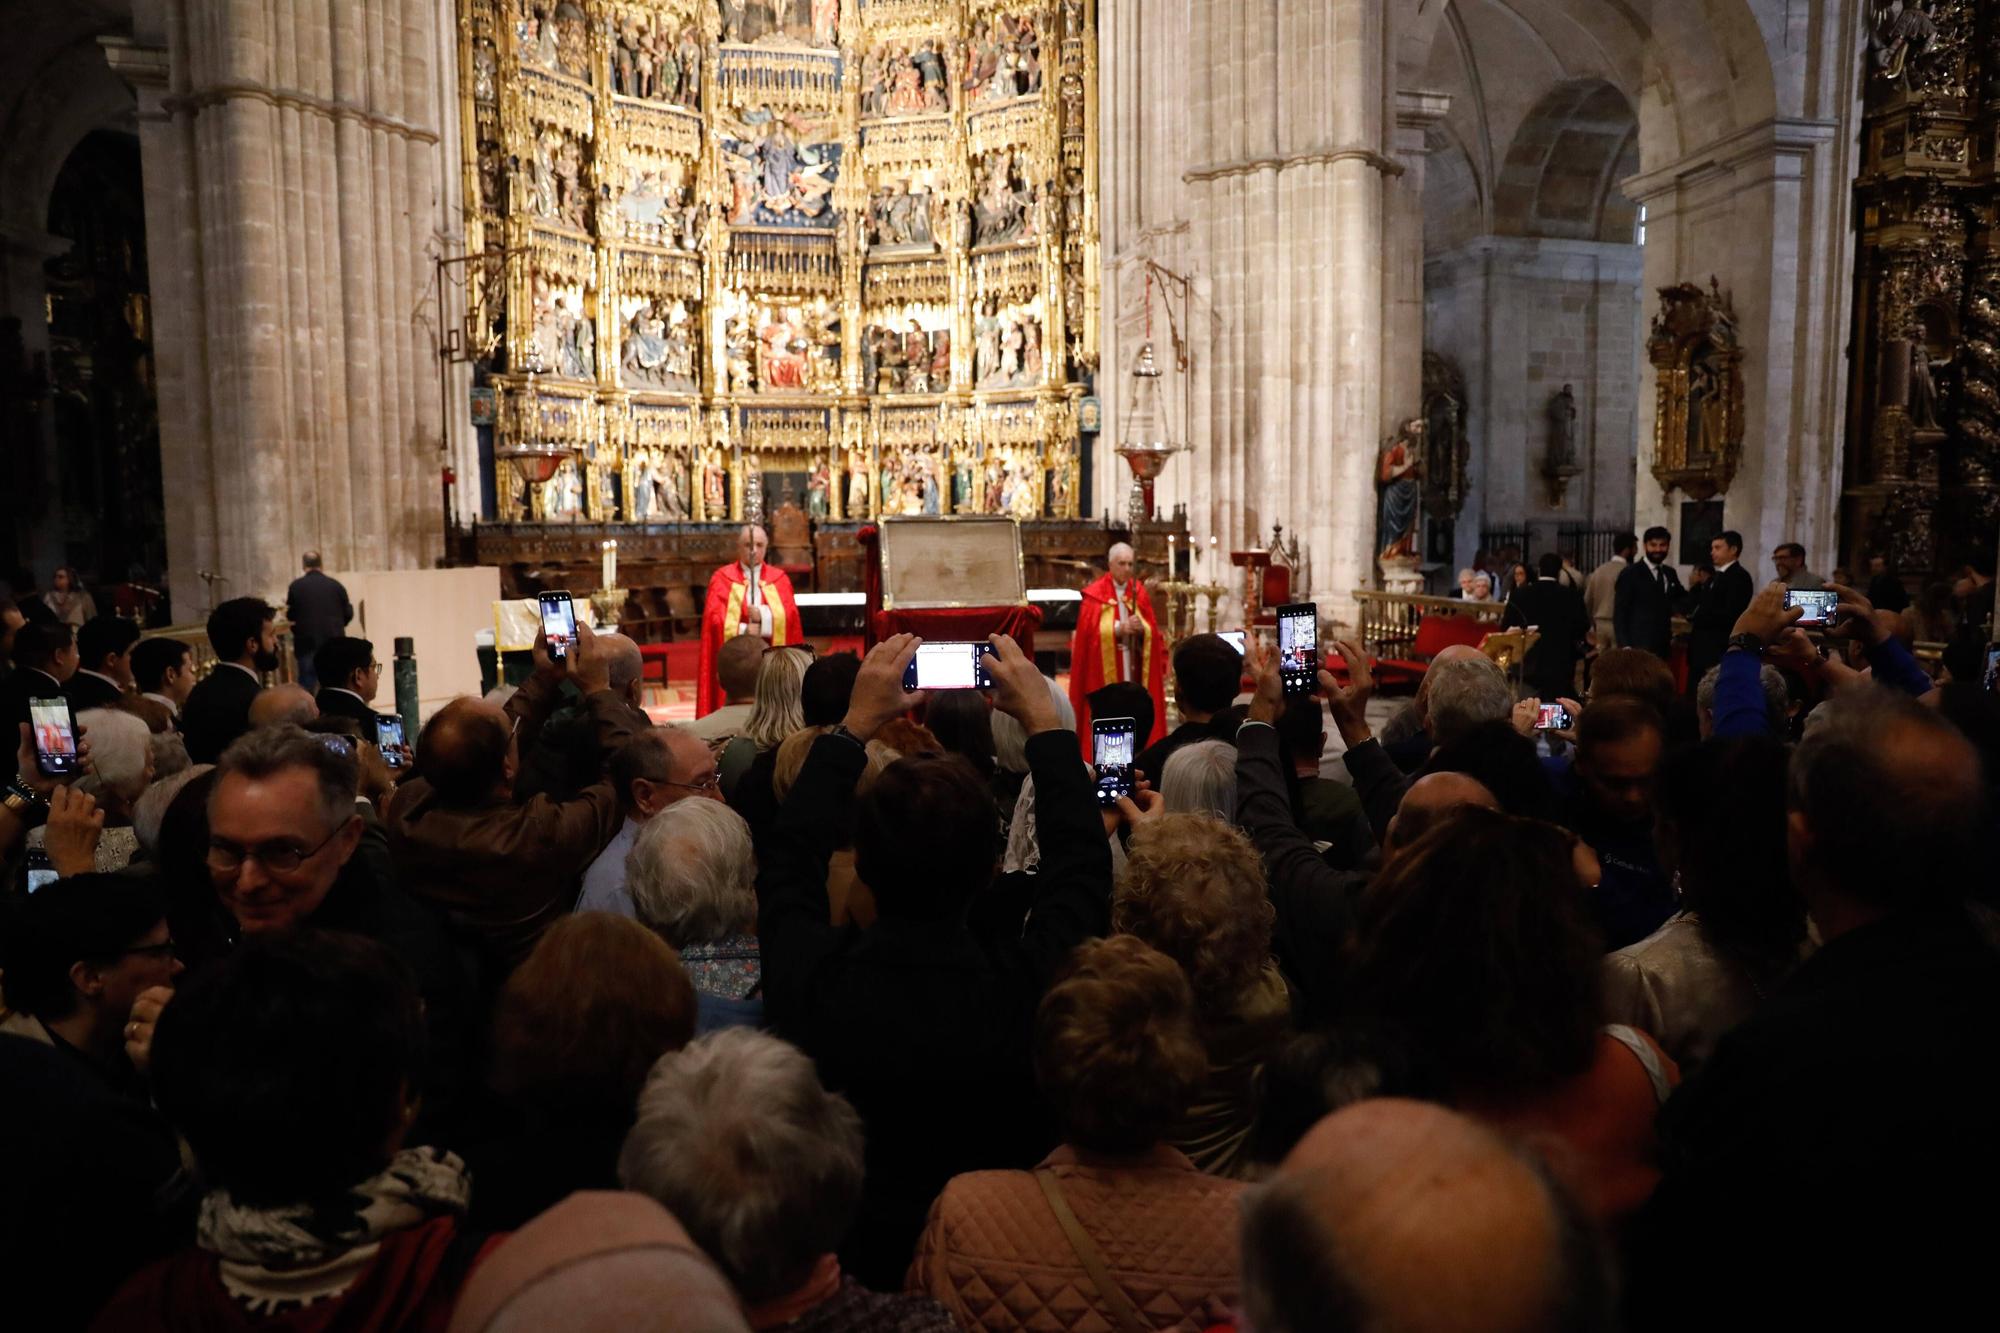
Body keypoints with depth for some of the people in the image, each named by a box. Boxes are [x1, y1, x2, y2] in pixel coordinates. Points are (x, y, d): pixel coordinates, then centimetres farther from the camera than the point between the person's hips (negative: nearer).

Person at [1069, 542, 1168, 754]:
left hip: (1133, 667, 4)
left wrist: (1141, 628, -15)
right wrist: (1118, 629, -20)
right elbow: (1089, 632, -10)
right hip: (1103, 668, -4)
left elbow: (1152, 631, 6)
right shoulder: (1094, 594, -3)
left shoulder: (1139, 592, 9)